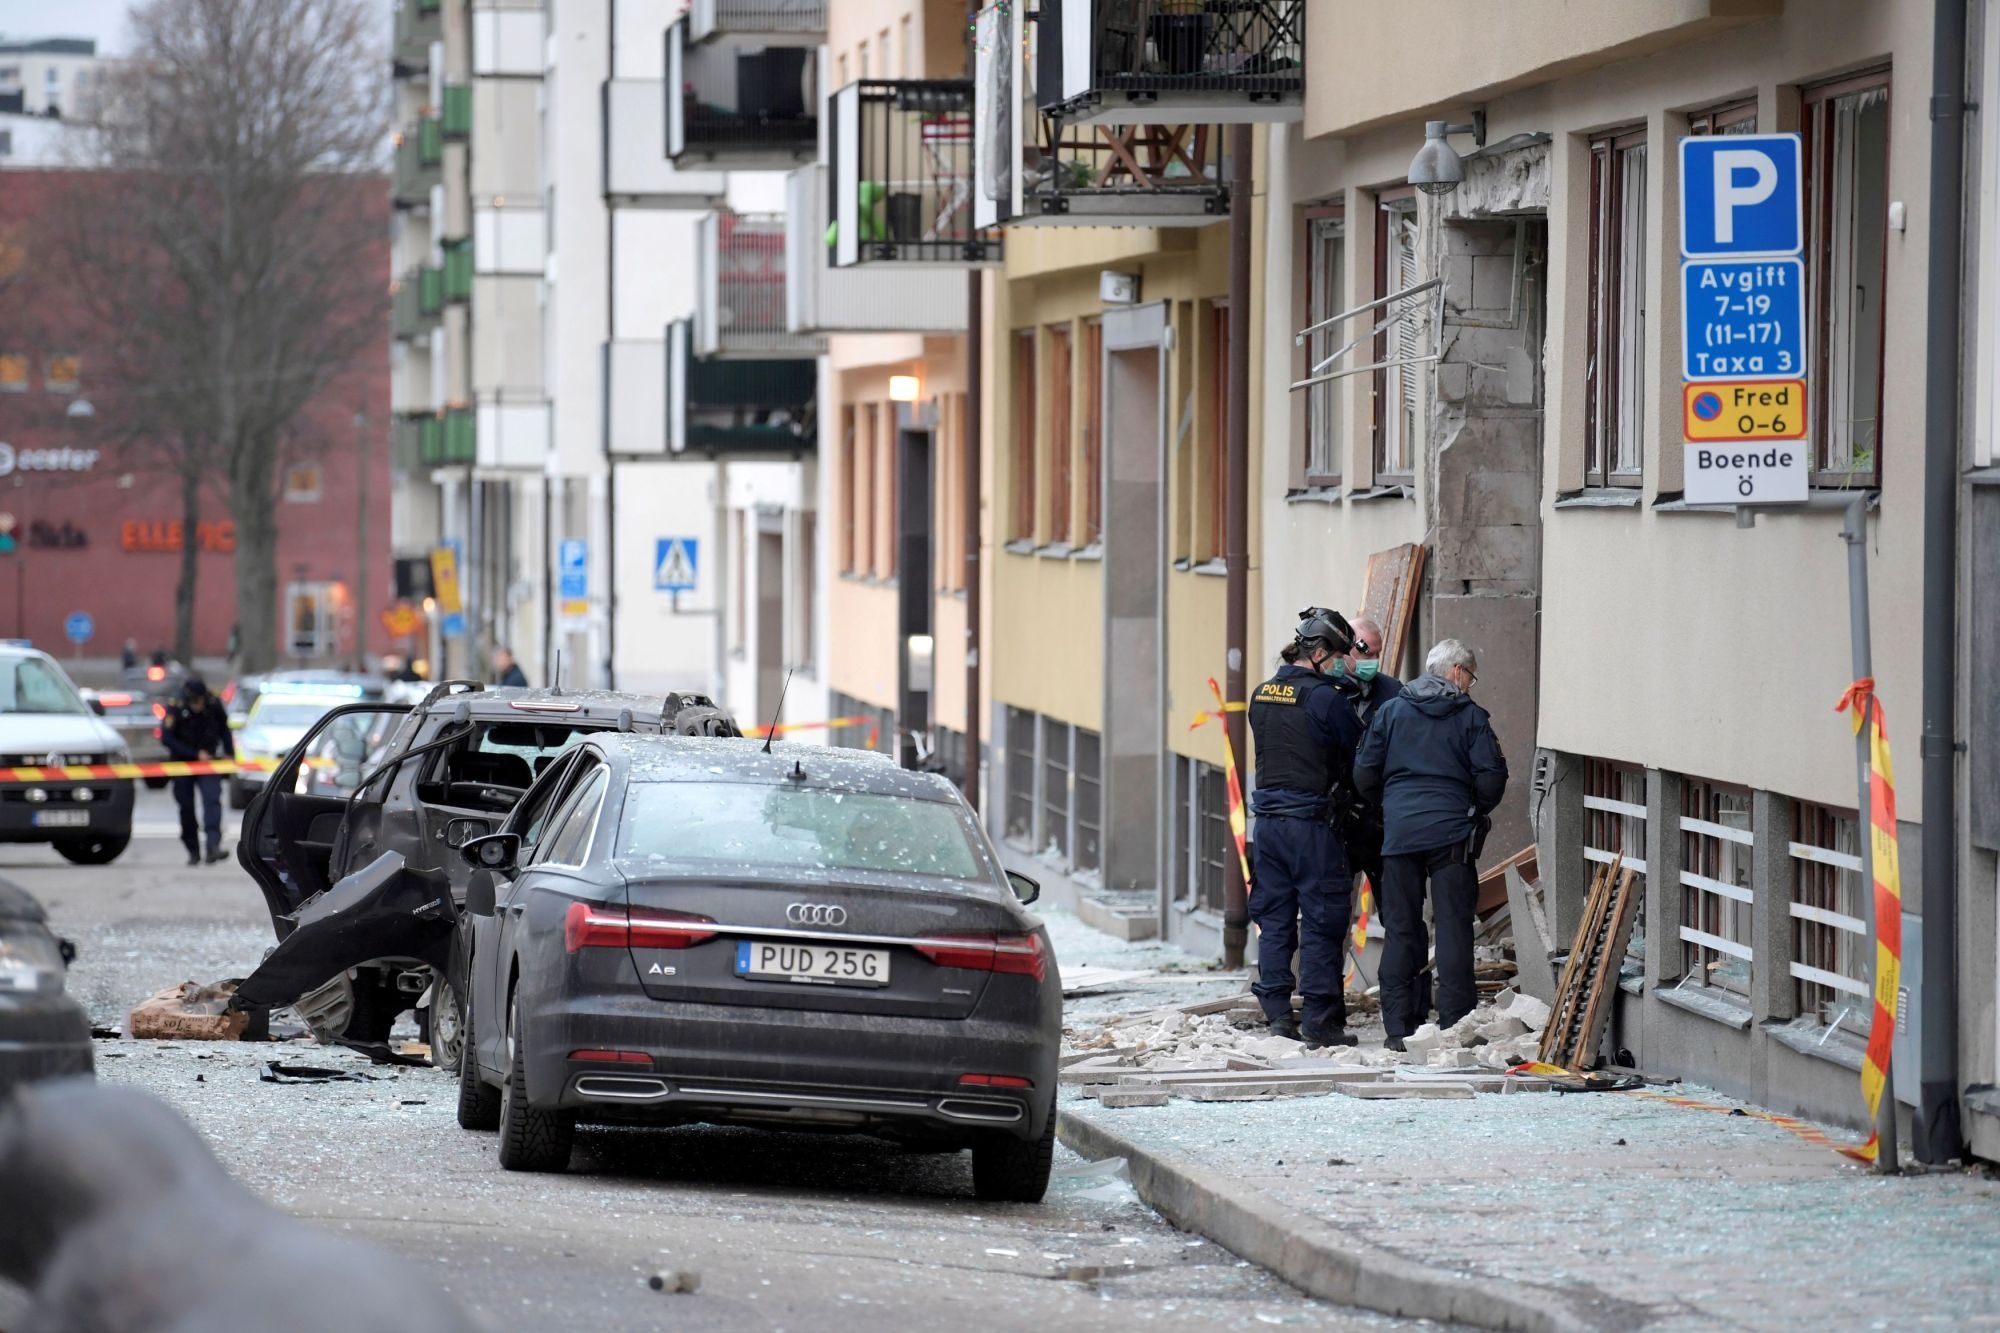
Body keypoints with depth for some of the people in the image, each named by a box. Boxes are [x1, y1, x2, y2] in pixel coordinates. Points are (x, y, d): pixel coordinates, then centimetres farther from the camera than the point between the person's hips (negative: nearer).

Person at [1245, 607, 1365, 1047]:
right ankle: (1320, 1019, -1)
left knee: (1273, 918, 12)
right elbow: (1359, 754, -4)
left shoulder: (1261, 695, 9)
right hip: (1310, 821, -7)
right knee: (1322, 920, -1)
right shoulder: (1324, 698, -13)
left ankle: (1277, 1011, 13)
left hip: (1267, 818, 7)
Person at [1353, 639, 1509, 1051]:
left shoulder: (1391, 711, 7)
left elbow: (1364, 774, 6)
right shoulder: (1471, 717, 0)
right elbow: (1491, 780, -4)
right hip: (1451, 833, -2)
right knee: (1454, 929, 0)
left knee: (1400, 929, 6)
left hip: (1399, 833, 2)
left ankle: (1399, 1028, 5)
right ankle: (1454, 1025, -3)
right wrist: (1475, 813, 15)